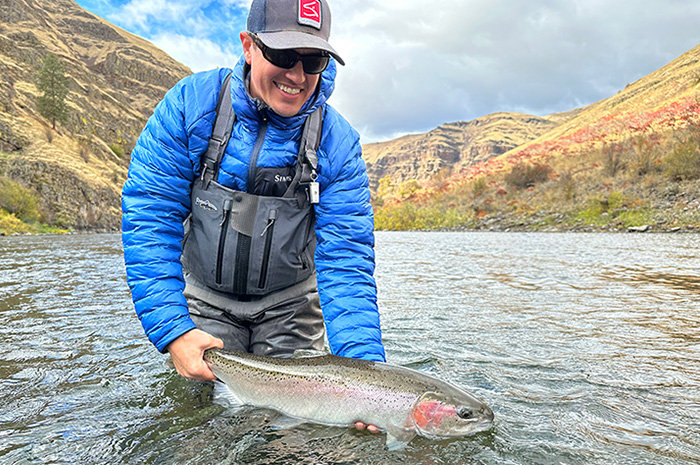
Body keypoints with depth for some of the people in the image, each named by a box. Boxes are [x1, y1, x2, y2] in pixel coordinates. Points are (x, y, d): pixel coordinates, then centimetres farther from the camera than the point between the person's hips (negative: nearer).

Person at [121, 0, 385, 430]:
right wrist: (172, 328, -25)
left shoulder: (338, 142, -17)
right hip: (206, 298, 1)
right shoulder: (192, 104, -16)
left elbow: (346, 260, -21)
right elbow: (150, 216, -17)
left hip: (289, 305, 0)